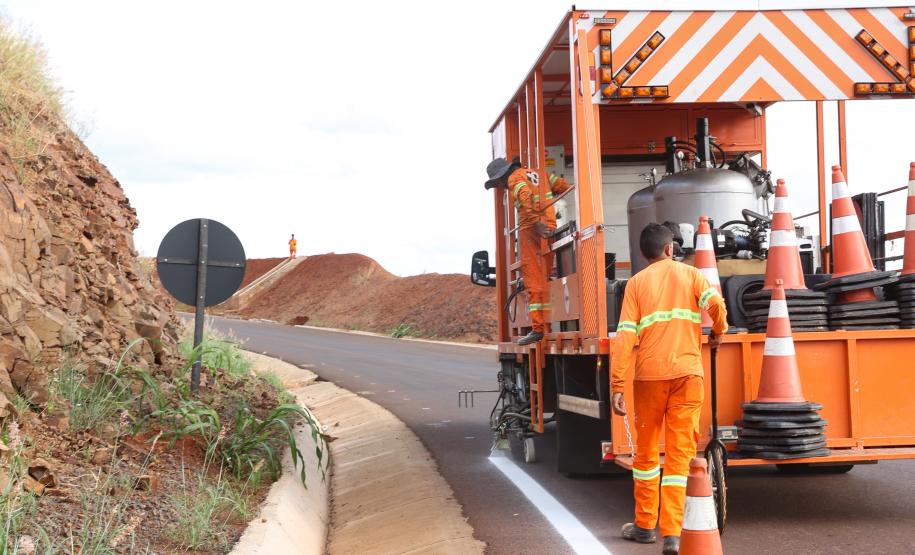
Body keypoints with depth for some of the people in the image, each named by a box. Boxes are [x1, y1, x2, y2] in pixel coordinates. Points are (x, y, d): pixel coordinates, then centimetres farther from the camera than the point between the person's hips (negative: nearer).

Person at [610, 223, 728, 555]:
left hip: (650, 375, 0)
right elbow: (716, 303, -10)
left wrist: (617, 386, -4)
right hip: (687, 372, 0)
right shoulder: (690, 274, 10)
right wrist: (717, 333, 11)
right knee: (680, 453, 1)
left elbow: (625, 336, -2)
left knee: (646, 450, 15)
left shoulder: (637, 282, 8)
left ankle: (645, 525, 23)